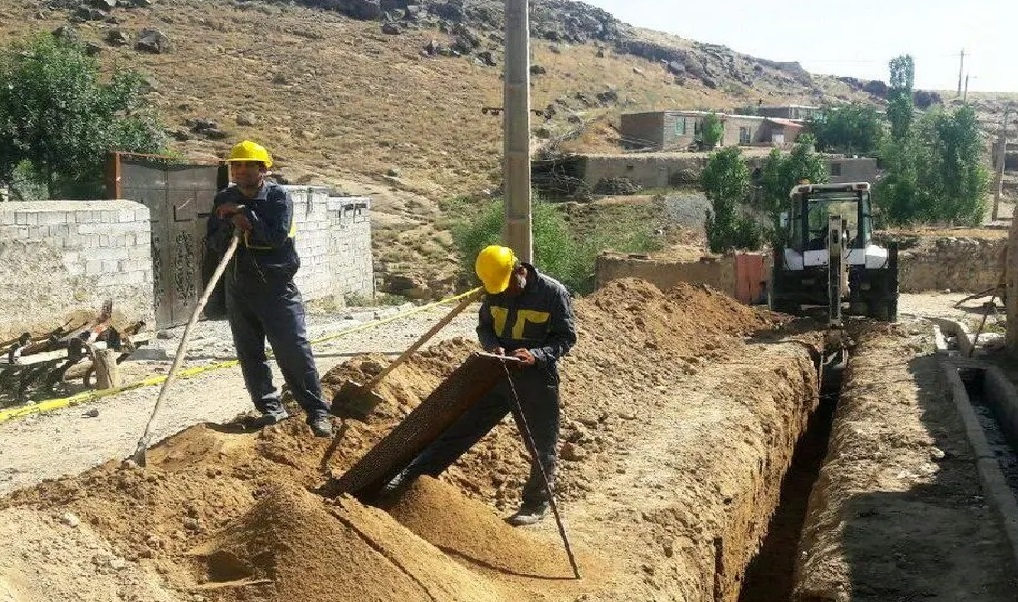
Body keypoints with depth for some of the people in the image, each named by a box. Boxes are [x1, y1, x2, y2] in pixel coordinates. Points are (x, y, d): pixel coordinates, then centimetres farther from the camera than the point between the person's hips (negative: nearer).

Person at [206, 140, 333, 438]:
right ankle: (270, 408, 22)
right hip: (238, 288, 5)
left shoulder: (279, 196, -6)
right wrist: (232, 224, -15)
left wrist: (245, 214, -18)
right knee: (250, 353, 10)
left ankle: (317, 411, 0)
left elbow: (278, 235, -19)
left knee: (295, 350, -7)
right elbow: (214, 242, 4)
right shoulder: (224, 200, 8)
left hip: (277, 287, -5)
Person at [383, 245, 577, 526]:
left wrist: (536, 355, -27)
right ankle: (412, 474, 12)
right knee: (460, 426, 6)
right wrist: (493, 346, -13)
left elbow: (566, 337, -11)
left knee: (542, 445, 6)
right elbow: (484, 326, 10)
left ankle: (536, 503, 26)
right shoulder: (495, 292, -1)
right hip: (498, 372, 4)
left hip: (537, 378, -4)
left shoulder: (554, 292, -14)